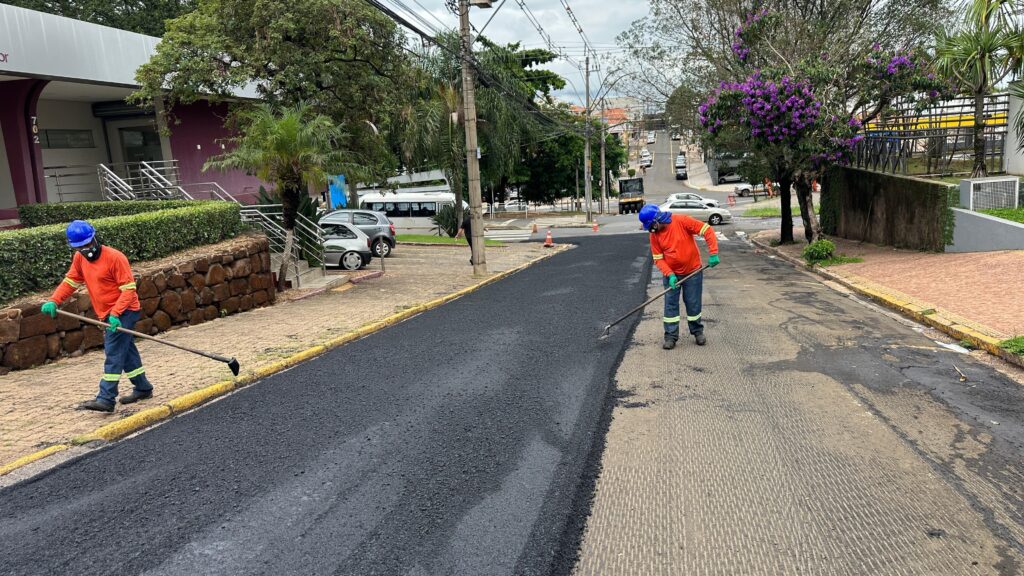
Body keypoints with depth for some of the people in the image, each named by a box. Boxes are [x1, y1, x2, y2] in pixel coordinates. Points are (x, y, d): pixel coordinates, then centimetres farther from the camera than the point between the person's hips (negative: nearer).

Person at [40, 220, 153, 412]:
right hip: (108, 315, 8)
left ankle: (106, 399, -11)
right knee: (126, 351, 15)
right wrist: (53, 300, -7)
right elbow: (70, 282, 10)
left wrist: (115, 313, -26)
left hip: (123, 312, -8)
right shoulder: (79, 259, 6)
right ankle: (143, 389, 26)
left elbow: (129, 289, -18)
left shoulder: (115, 257, -17)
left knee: (113, 354, -11)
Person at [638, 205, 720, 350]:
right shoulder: (654, 235, -7)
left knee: (693, 304, 8)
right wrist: (669, 274, -19)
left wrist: (713, 253, -25)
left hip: (693, 271, -3)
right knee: (670, 305, 2)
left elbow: (707, 230, -18)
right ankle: (671, 336, 11)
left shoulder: (682, 221, -19)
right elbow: (658, 259, -5)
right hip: (671, 274, 3)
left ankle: (697, 331, 27)